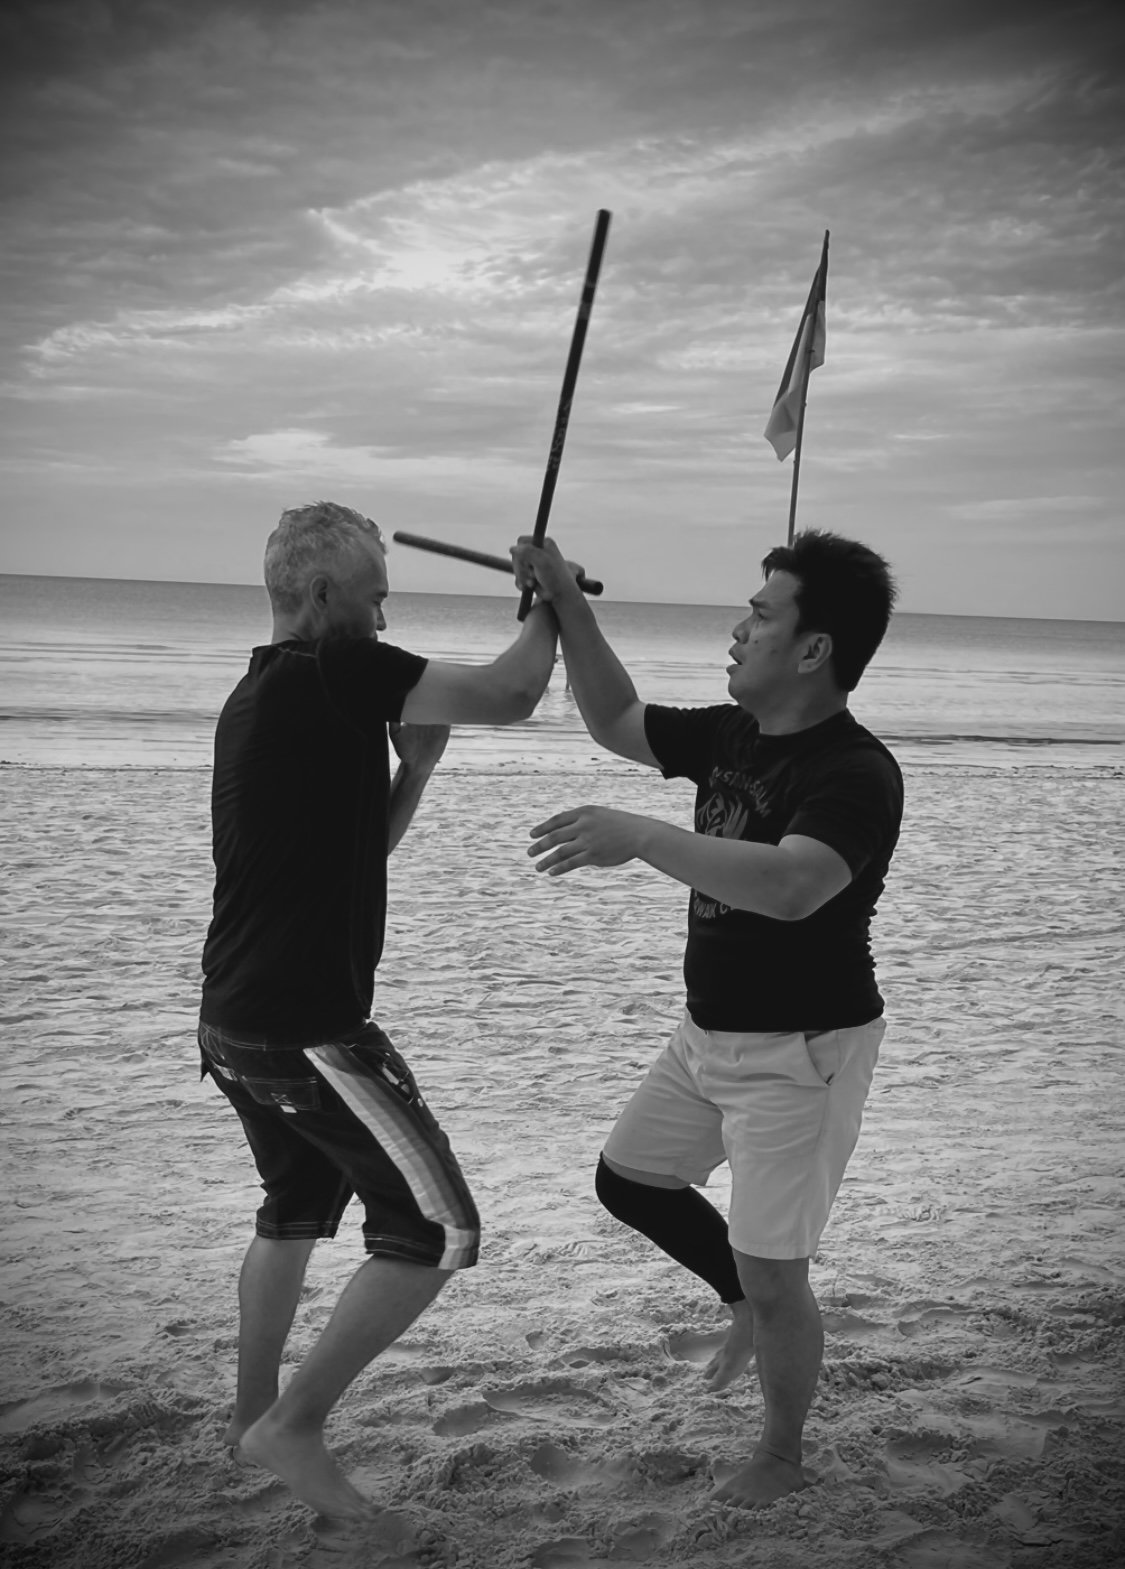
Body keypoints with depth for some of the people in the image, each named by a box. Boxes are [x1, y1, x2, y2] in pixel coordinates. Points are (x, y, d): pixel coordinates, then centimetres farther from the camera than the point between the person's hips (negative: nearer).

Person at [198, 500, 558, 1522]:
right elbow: (510, 697, -19)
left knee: (298, 1206, 29)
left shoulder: (255, 697, 14)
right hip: (309, 1032, -10)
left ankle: (253, 1415, 40)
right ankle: (292, 1425, 7)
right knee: (438, 1232, 0)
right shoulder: (336, 669, -15)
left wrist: (414, 763, 9)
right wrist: (549, 603, -2)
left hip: (234, 1023, 10)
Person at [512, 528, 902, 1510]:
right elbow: (618, 721, 14)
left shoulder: (855, 773, -25)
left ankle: (782, 1460, 27)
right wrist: (568, 606, 3)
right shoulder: (734, 734, 2)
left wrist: (640, 838, -46)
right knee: (627, 1180, 20)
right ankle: (757, 1304, 39)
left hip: (802, 1051, -8)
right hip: (710, 1033, 9)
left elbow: (791, 886, -43)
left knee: (771, 1279, 1)